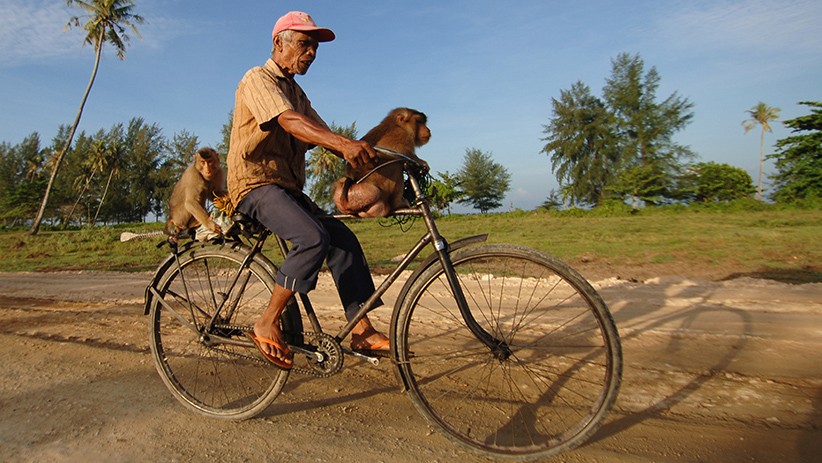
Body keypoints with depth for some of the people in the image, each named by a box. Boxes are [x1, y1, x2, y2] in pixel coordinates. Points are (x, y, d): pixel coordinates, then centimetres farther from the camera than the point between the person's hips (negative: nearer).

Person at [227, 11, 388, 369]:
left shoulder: (296, 93, 21)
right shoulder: (258, 79, -5)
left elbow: (322, 136, 10)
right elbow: (288, 121, -26)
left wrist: (375, 161, -6)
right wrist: (343, 143, -44)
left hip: (288, 187, 8)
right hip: (255, 183, -8)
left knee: (343, 239, -8)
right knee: (314, 238, -30)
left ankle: (362, 330, -6)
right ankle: (266, 325, -15)